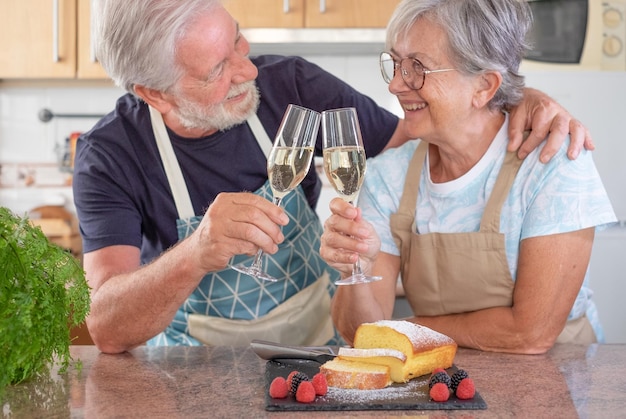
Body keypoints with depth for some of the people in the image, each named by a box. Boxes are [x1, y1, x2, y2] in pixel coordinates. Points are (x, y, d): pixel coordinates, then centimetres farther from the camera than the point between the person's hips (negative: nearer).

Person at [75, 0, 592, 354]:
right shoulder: (110, 156, -16)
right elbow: (108, 330, -25)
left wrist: (525, 101, -14)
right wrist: (197, 255, -44)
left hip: (316, 343, 1)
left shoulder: (288, 85, -9)